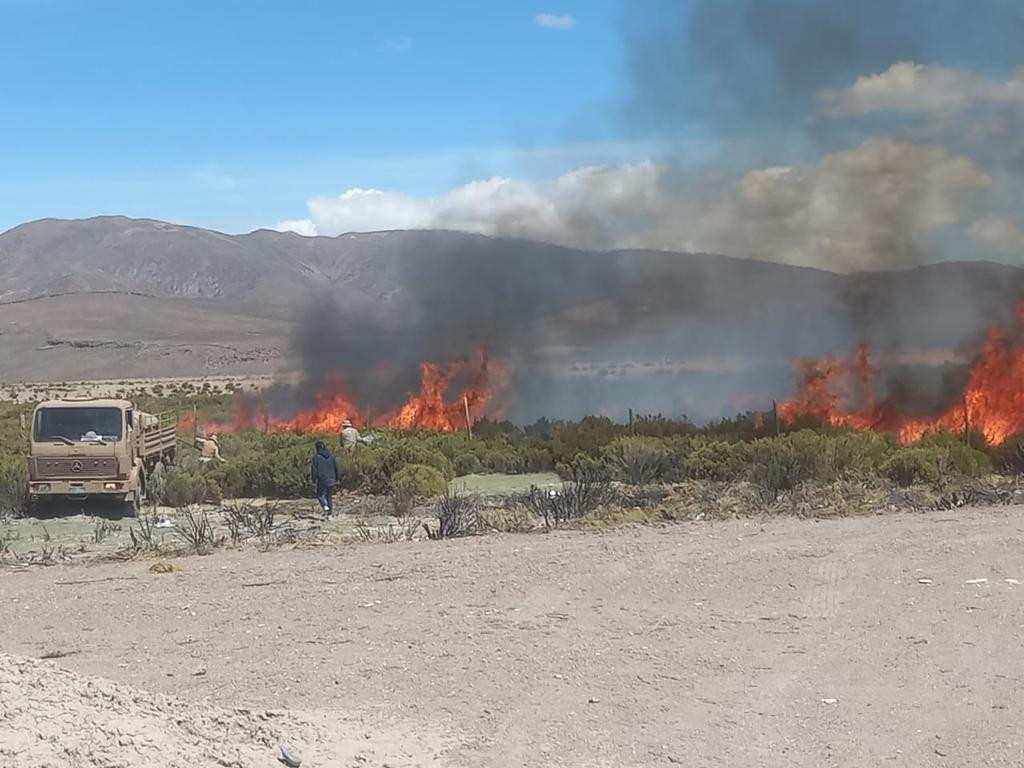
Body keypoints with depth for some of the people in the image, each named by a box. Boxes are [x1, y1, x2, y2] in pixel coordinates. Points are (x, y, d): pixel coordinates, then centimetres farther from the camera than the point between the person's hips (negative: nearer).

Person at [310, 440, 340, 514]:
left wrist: (314, 480, 2)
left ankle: (325, 506, -9)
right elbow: (337, 468, 7)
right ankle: (331, 510, 10)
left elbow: (314, 469, -8)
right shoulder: (331, 455, 3)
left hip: (321, 480, -4)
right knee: (329, 496, 18)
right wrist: (336, 479, 16)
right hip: (331, 480, 4)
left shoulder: (316, 456, -8)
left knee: (320, 495, 15)